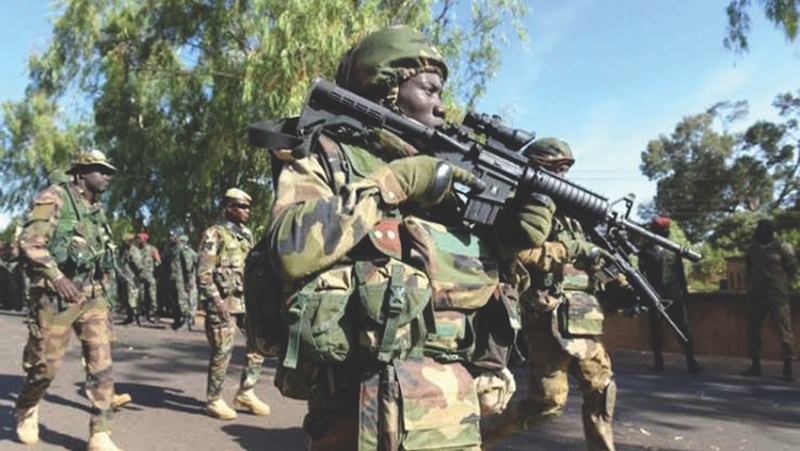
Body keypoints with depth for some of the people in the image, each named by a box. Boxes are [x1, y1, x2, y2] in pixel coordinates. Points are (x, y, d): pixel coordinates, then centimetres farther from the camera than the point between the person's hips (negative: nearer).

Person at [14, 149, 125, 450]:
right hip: (56, 296, -6)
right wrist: (57, 277, -26)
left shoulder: (96, 208, 14)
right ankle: (26, 410, 37)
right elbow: (29, 243, -17)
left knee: (101, 363, -3)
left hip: (91, 295, 6)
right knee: (45, 365, 5)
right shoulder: (54, 198, -8)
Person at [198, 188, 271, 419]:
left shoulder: (246, 234, 16)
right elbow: (203, 272, -11)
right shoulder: (215, 234, -5)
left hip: (247, 300, 7)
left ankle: (245, 394, 17)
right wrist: (216, 300, -20)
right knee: (222, 351, -2)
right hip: (224, 301, -7)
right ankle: (214, 400, 14)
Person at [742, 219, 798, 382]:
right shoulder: (752, 249, 8)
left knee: (785, 329, -7)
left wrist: (780, 283, 3)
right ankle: (755, 365, 16)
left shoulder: (783, 248, -5)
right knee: (753, 329, 6)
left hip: (777, 295, -5)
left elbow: (792, 270, 0)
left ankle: (788, 367, -1)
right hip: (756, 296, 5)